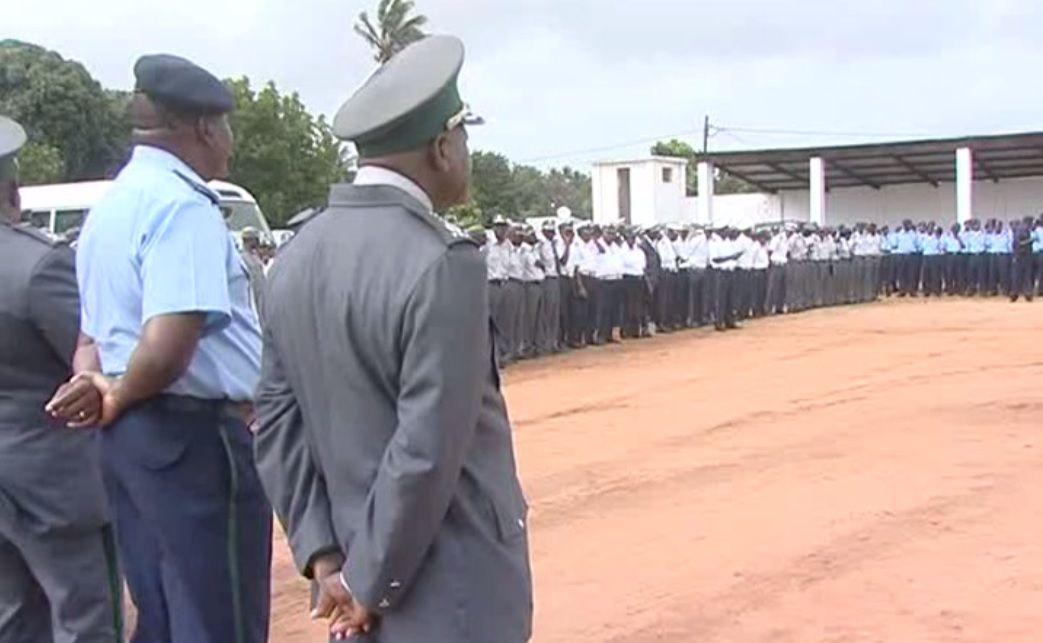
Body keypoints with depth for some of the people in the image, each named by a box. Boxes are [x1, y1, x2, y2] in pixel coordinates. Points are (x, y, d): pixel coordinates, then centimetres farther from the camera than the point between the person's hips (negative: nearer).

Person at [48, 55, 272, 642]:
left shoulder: (112, 204, 13)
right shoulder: (183, 204, -17)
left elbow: (97, 330, 18)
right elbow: (168, 346, -28)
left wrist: (98, 387, -1)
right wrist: (120, 399, -10)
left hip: (131, 435, 9)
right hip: (195, 436, -9)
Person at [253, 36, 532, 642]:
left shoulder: (299, 258, 3)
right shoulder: (442, 263, -20)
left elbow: (278, 420, 4)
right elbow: (427, 450, -23)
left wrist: (324, 556, 2)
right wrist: (369, 583, -11)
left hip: (355, 565, 7)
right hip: (450, 594, -7)